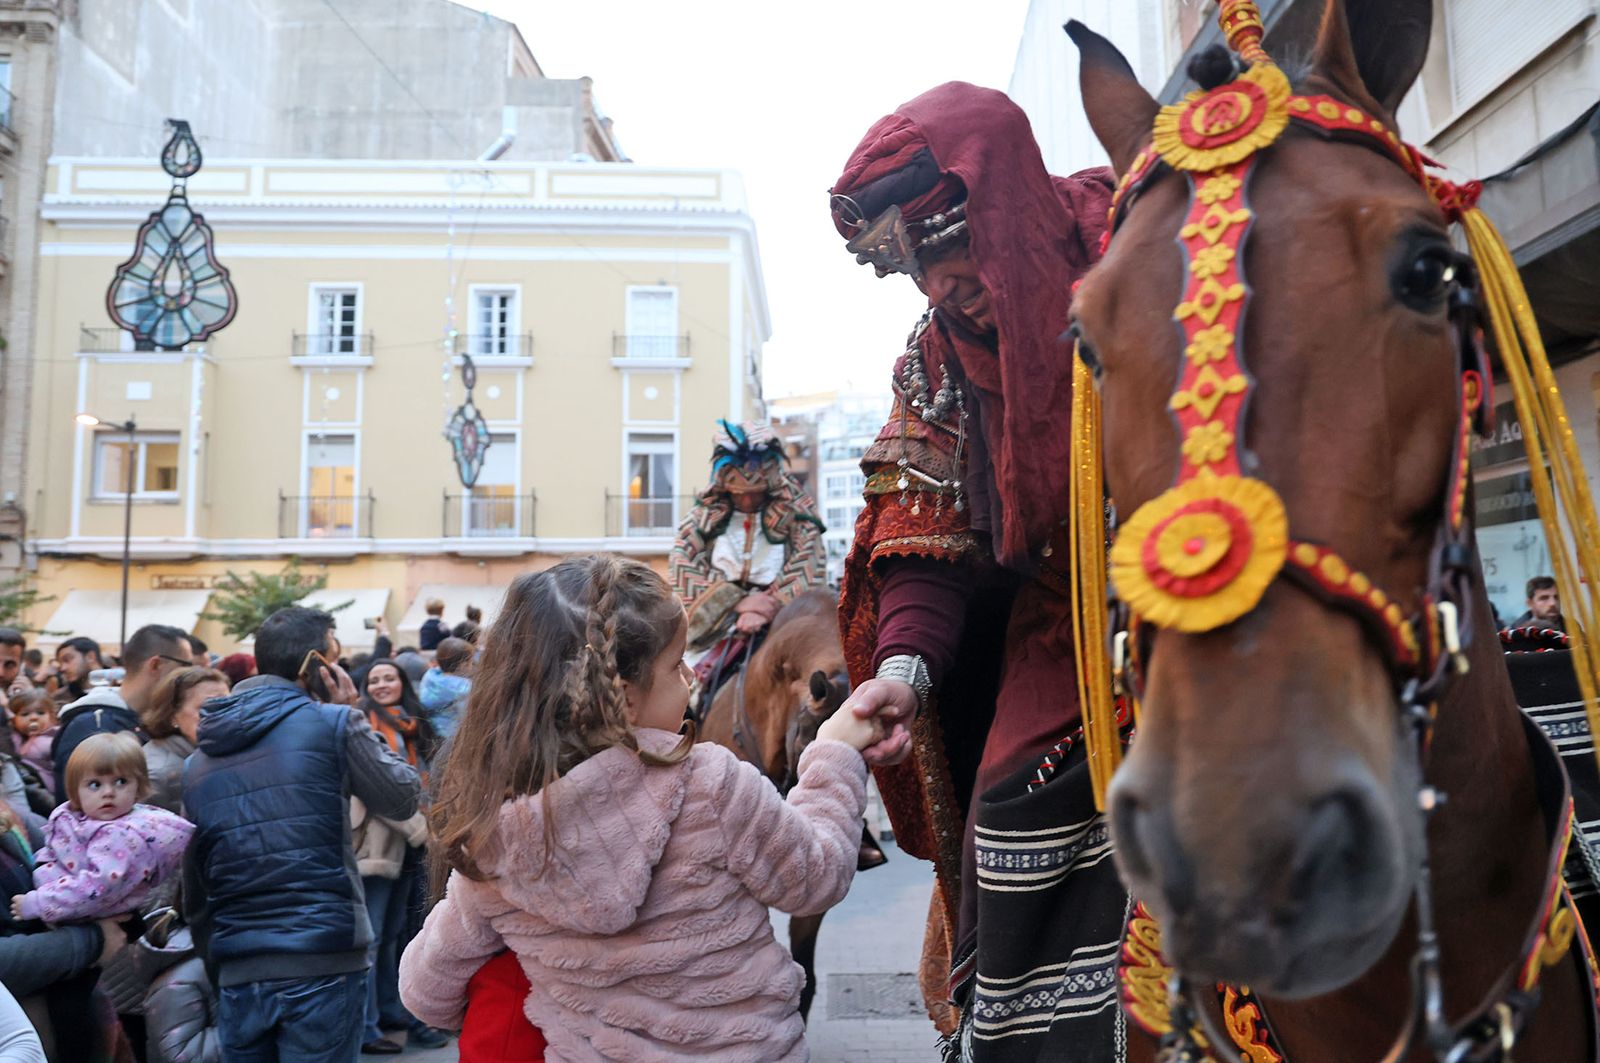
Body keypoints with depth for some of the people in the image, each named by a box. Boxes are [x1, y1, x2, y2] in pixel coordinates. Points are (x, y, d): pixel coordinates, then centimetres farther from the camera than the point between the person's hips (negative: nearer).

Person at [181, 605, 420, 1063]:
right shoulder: (332, 722, -8)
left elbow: (194, 893, 15)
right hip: (323, 965, -5)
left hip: (238, 974, 5)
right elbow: (404, 797, 4)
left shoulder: (198, 761, 11)